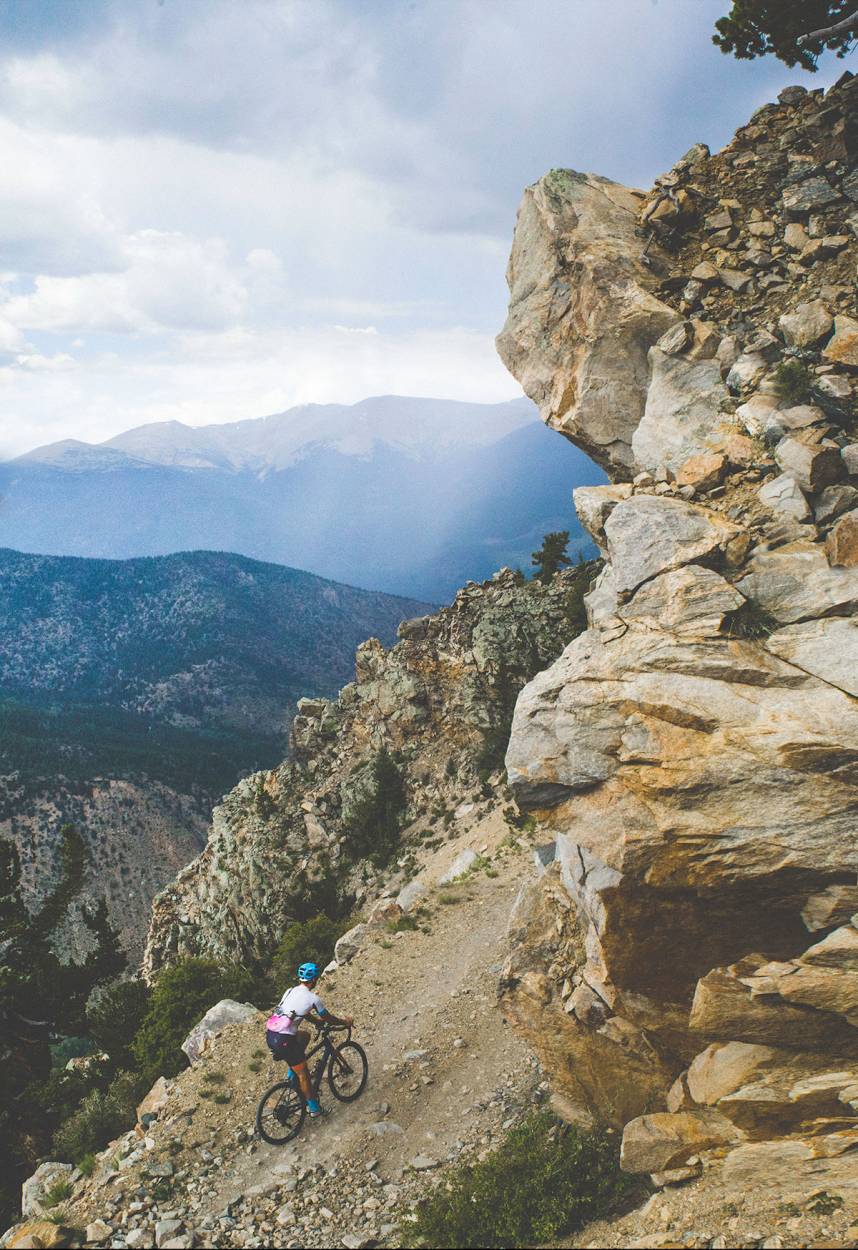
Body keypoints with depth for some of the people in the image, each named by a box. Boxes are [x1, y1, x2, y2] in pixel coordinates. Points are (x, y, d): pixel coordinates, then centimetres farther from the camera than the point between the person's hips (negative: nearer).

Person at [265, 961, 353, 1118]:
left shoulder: (290, 991, 15)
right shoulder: (313, 998, -5)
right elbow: (328, 1018, 9)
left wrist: (318, 1021, 41)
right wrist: (345, 1022, 26)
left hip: (270, 1036, 7)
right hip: (284, 1041, -7)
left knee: (304, 1035, 30)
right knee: (303, 1072, 11)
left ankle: (292, 1073, 30)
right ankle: (314, 1108, 21)